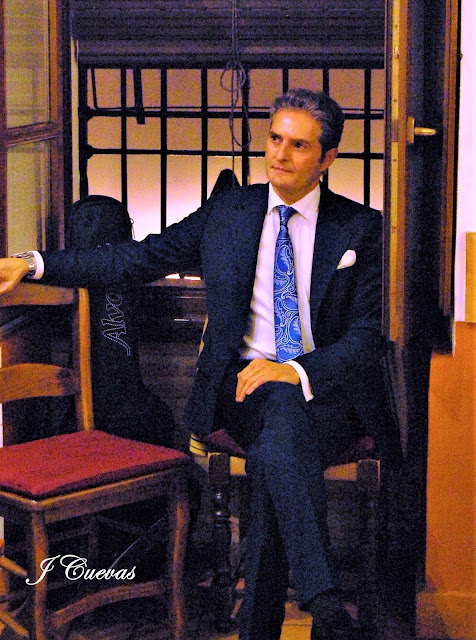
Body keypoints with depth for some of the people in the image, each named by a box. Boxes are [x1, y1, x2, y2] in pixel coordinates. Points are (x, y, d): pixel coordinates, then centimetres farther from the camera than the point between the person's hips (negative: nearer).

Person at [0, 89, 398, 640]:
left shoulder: (362, 228, 5)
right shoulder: (227, 213, 12)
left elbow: (368, 336, -2)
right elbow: (141, 258, 11)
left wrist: (299, 373, -20)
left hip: (330, 391, -1)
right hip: (245, 384, 1)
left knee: (276, 451, -34)